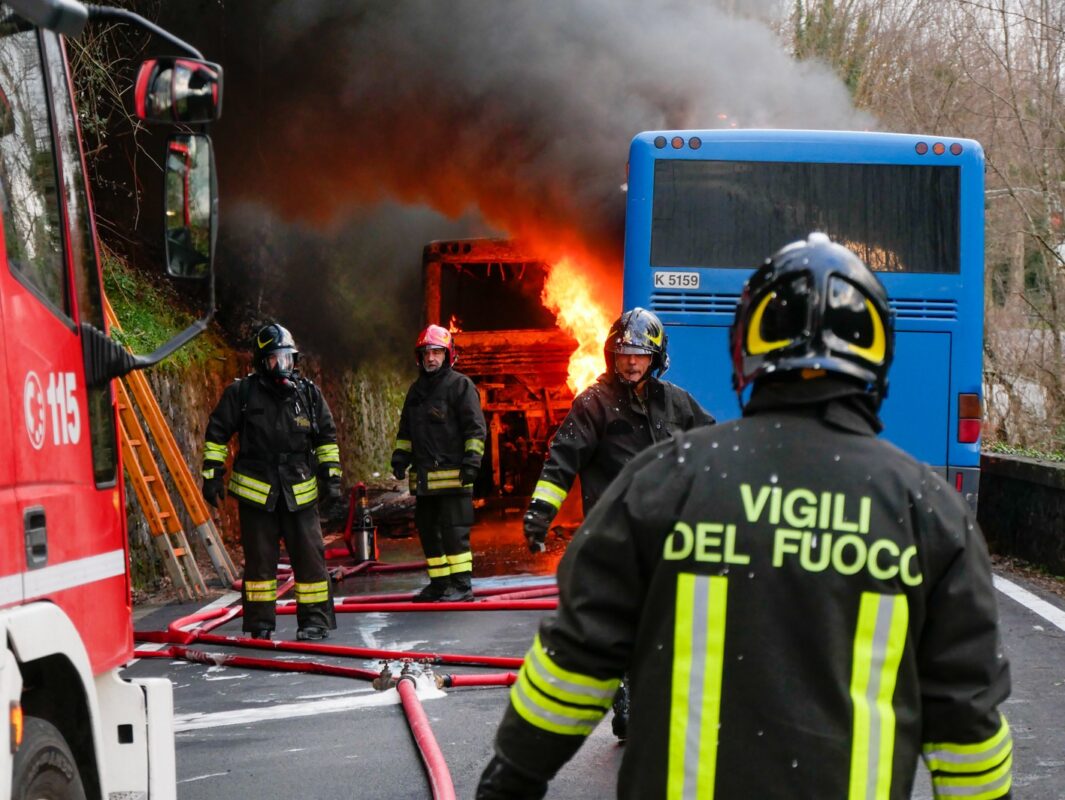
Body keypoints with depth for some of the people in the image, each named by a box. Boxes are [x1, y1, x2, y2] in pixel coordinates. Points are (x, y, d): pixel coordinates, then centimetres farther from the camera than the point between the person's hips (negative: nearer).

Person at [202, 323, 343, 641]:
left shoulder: (308, 393, 6)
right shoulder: (241, 393, -2)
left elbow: (327, 437, 13)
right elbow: (217, 434, 5)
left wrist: (331, 475, 7)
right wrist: (212, 475, 1)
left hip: (300, 492, 2)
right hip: (256, 491, -1)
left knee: (309, 555, 0)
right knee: (259, 559, 5)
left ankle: (315, 619, 9)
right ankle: (260, 623, 13)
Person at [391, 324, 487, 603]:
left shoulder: (460, 385, -2)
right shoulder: (416, 390, 20)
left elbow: (475, 428, -6)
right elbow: (406, 430, 28)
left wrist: (472, 460, -14)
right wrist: (400, 455, 15)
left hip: (451, 473, -8)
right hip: (424, 474, 8)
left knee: (454, 530, -9)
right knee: (427, 529, 10)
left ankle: (461, 585, -6)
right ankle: (439, 583, 19)